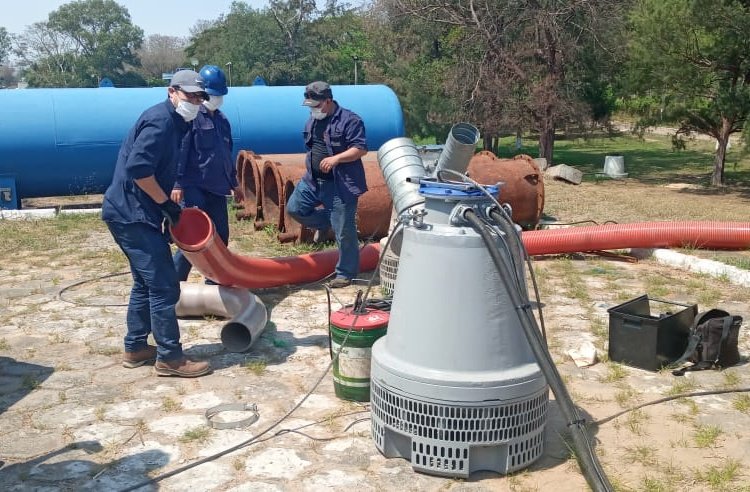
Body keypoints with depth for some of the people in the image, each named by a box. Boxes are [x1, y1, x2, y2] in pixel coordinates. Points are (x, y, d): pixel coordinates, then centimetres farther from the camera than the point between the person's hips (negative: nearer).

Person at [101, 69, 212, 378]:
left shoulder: (175, 123, 16)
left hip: (134, 213, 11)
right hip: (131, 214, -11)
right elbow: (138, 168, -25)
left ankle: (135, 348, 27)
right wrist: (166, 203, -16)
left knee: (146, 282, 17)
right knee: (164, 285, -7)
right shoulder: (160, 120, -15)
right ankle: (170, 357, 2)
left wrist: (169, 203, 16)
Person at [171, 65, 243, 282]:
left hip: (217, 188, 8)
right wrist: (177, 184, -21)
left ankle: (214, 283, 22)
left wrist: (234, 184, 27)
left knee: (221, 238, 11)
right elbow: (179, 152, -15)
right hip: (194, 189, -8)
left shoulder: (222, 119, 16)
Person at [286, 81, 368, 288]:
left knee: (343, 231, -2)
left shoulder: (349, 120, -13)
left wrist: (336, 158, -29)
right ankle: (324, 223, 30)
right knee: (294, 208, 9)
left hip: (341, 184, -7)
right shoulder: (312, 120, 11)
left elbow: (361, 149, -19)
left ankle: (346, 273, 12)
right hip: (313, 180, 8)